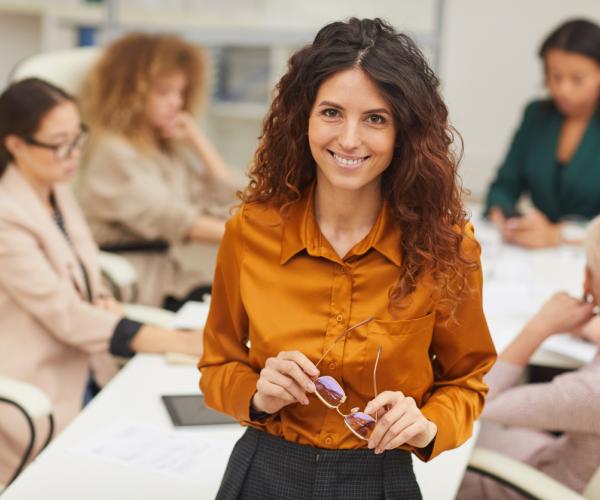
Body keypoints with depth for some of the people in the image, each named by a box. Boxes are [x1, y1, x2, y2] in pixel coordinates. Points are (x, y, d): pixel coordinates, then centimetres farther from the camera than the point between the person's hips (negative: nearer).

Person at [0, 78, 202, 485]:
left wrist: (103, 303, -9)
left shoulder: (58, 192, 5)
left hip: (85, 378, 7)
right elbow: (66, 316, -23)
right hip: (41, 402, -7)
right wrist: (179, 342, -27)